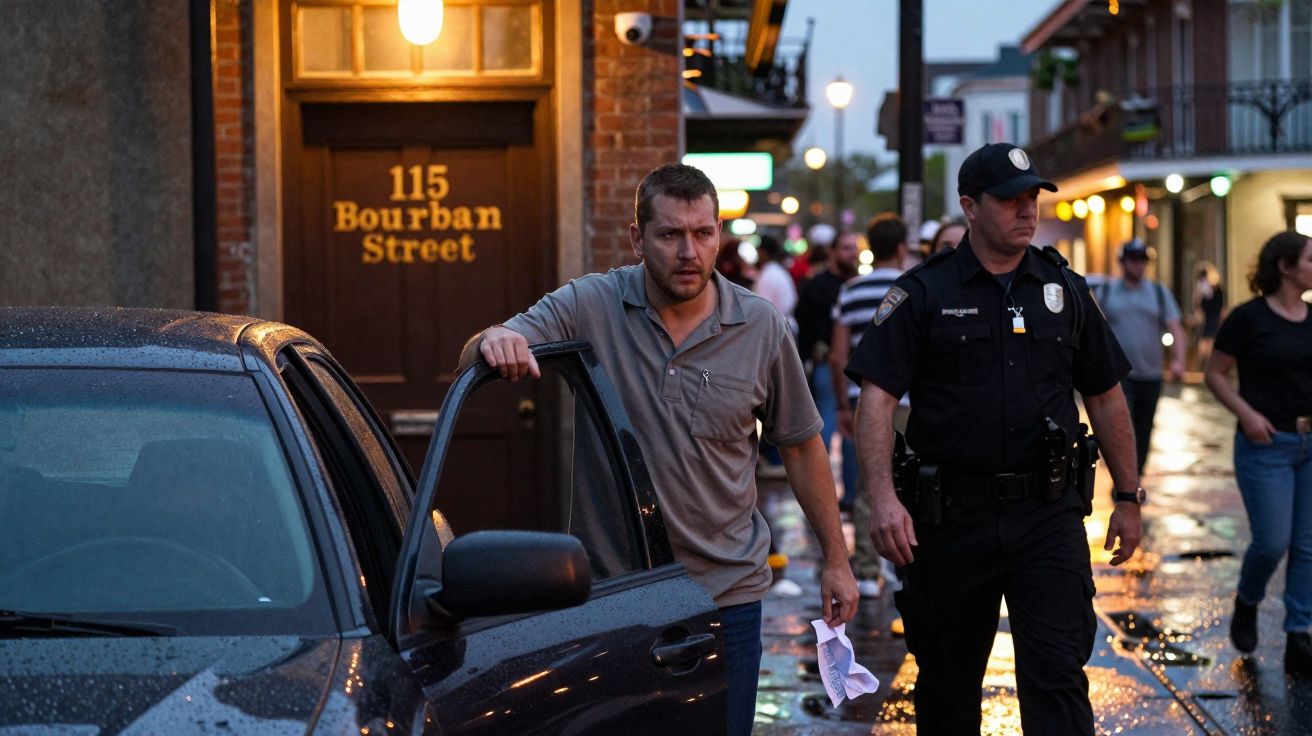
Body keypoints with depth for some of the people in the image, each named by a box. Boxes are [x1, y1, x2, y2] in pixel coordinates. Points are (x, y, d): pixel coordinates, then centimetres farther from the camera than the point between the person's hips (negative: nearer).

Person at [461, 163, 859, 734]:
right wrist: (494, 341, -42)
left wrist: (835, 559, 9)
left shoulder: (762, 328, -3)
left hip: (727, 591, 1)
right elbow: (471, 360, -17)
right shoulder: (589, 306, -8)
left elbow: (801, 446, 7)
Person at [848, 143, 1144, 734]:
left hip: (1048, 513, 1)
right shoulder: (922, 293, -2)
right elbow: (876, 397, -10)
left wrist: (1128, 496, 14)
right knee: (948, 684, 12)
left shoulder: (1064, 290, 9)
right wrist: (883, 498, -22)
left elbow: (1105, 397, 16)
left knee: (1058, 675, -7)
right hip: (951, 514, -1)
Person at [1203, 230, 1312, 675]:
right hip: (1267, 444, -5)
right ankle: (1246, 604, 24)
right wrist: (1246, 413, -15)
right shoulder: (1249, 318, -7)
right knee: (1272, 540, -7)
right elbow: (1214, 373, -3)